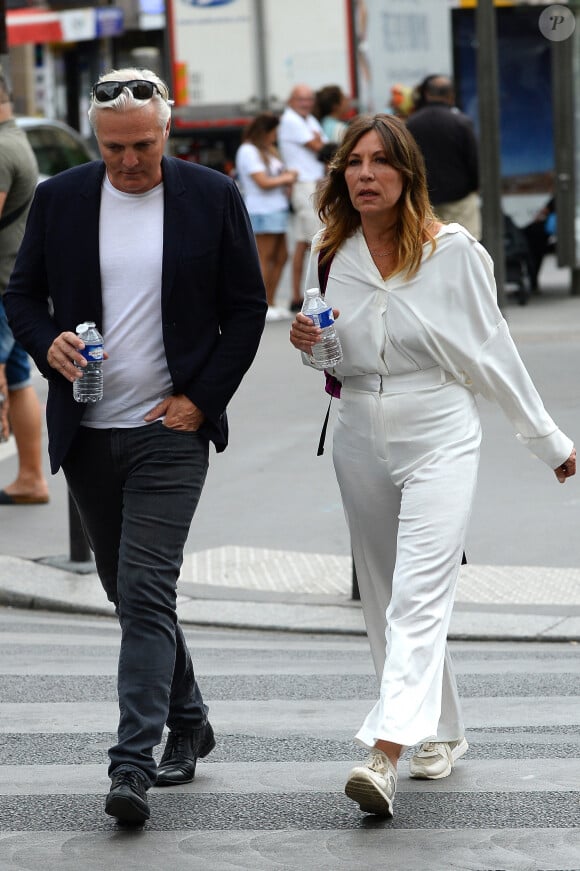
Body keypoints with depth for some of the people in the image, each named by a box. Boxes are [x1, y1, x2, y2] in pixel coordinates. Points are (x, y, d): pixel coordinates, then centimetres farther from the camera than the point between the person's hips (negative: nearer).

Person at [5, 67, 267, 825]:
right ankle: (188, 722, 32)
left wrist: (202, 399, -7)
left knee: (147, 593, -13)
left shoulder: (212, 198, -2)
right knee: (127, 590, 14)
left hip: (170, 430, -4)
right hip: (88, 431, 4)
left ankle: (133, 762, -15)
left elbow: (246, 308, 2)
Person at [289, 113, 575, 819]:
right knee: (384, 603, 11)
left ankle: (384, 754, -27)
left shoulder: (453, 251, -6)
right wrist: (306, 343, -6)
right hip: (360, 440, 5)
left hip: (439, 438, -5)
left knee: (417, 600, -16)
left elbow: (492, 353, 2)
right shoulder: (329, 255, 5)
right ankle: (441, 735, 28)